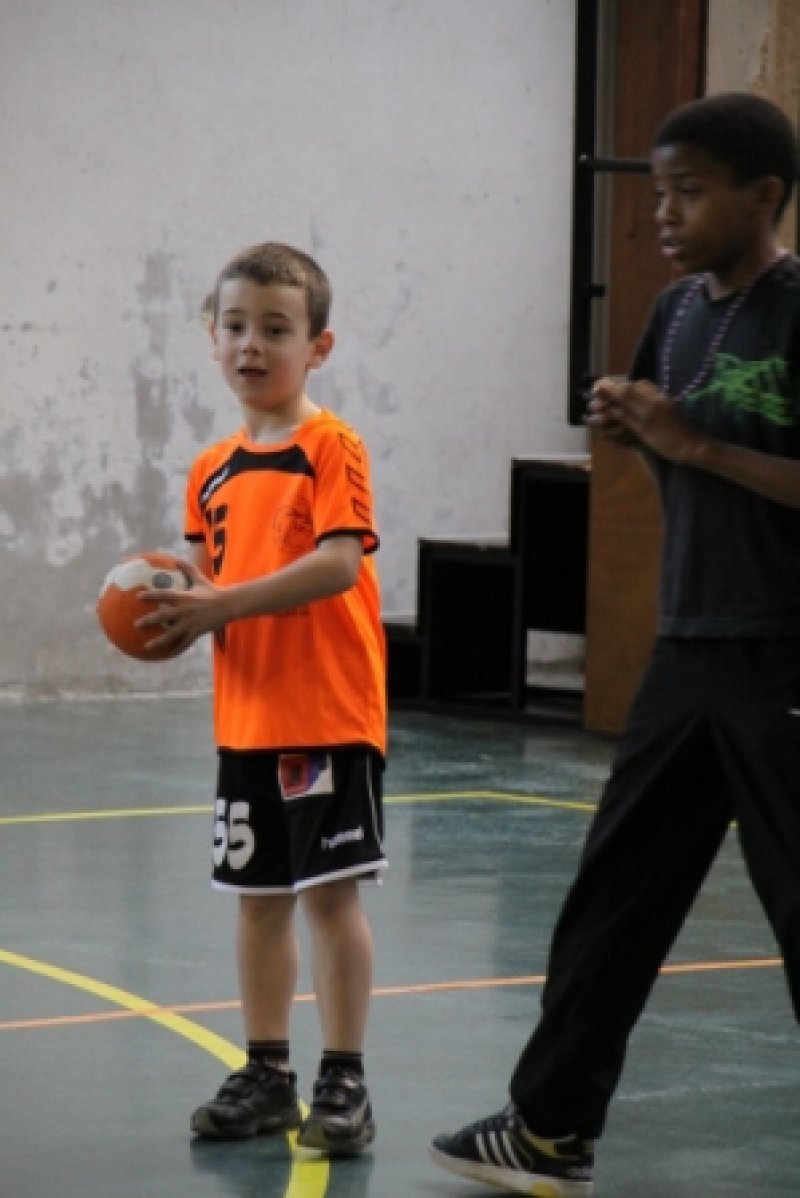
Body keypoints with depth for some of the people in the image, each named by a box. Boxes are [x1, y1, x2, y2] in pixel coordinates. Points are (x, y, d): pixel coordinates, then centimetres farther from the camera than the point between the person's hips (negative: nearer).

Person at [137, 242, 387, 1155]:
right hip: (246, 718, 6)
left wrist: (222, 605, -23)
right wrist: (179, 608, -8)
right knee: (258, 896, 12)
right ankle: (266, 1076, 22)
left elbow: (338, 564, -20)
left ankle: (343, 1082, 5)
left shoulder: (331, 449, -9)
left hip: (329, 714, -6)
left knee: (330, 892, -3)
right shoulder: (212, 471, 10)